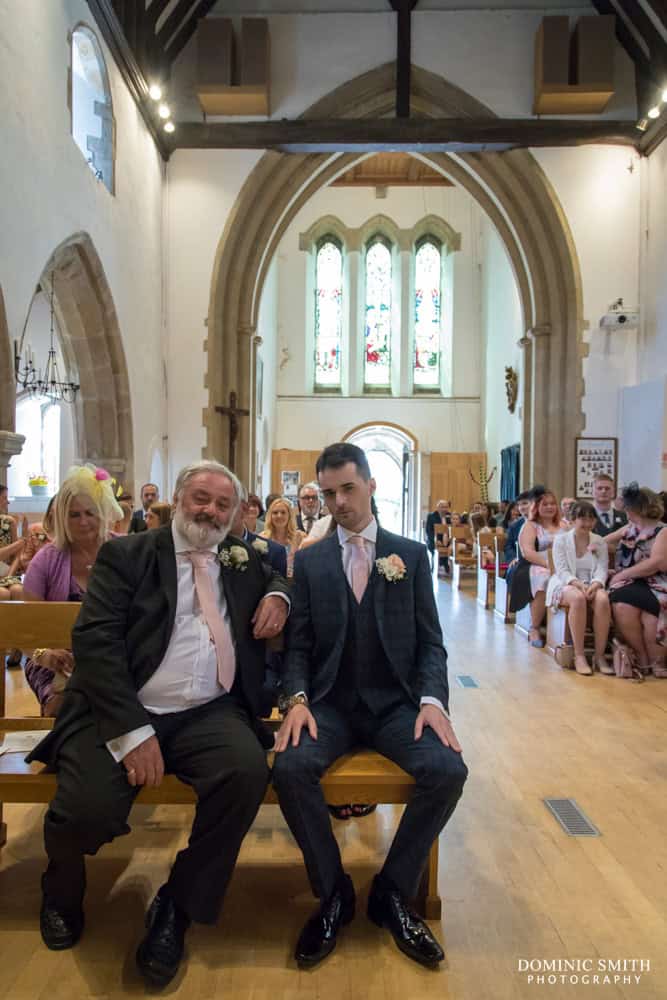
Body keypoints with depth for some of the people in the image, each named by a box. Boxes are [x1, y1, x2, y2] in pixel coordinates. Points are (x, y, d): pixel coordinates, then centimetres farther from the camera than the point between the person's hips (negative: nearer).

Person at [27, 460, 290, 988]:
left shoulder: (242, 559, 16)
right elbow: (96, 641, -6)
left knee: (249, 772, -27)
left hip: (209, 714, 3)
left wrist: (277, 594, 7)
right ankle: (63, 887, 16)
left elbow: (281, 575, 35)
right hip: (124, 712, -2)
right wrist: (132, 730, -18)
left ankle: (176, 907, 0)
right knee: (87, 811, -26)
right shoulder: (126, 554, 4)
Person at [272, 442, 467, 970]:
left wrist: (432, 698, -13)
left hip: (396, 702, 0)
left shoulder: (412, 555, 6)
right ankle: (333, 891, -1)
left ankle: (393, 892, 0)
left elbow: (431, 641, 3)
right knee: (290, 767, -27)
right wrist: (298, 698, -14)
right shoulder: (309, 560, 7)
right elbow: (298, 644, 4)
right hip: (330, 702, 0)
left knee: (448, 769, -25)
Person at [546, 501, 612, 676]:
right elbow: (562, 570, -6)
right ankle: (579, 656, -32)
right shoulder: (561, 539, 3)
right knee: (578, 598, -38)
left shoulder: (599, 541, 11)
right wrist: (579, 584, -25)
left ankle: (600, 656, -24)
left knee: (603, 599, -33)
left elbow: (602, 569, 1)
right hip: (566, 584, -2)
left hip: (592, 585, 3)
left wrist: (595, 584, -21)